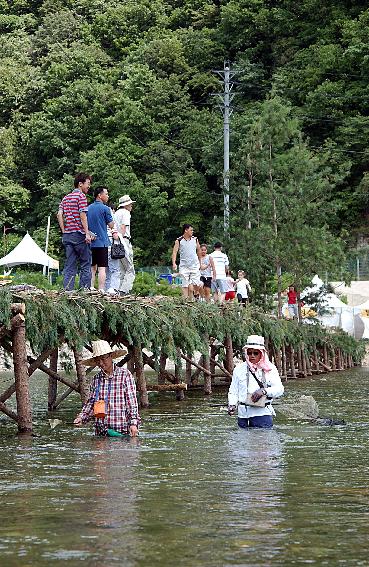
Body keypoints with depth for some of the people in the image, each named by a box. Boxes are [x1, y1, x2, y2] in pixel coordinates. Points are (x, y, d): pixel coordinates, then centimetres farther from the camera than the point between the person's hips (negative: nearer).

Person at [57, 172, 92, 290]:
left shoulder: (66, 198, 16)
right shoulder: (81, 196, -5)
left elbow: (59, 214, 7)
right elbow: (82, 215, -14)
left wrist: (64, 231, 7)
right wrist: (87, 233, -16)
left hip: (67, 235, 7)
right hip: (79, 234, -7)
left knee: (70, 266, 6)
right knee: (85, 265, 0)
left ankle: (67, 290, 1)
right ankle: (84, 289, -5)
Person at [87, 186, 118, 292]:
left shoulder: (88, 208, 11)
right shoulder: (105, 208, -8)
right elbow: (111, 225, -2)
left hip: (90, 242, 6)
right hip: (102, 242, -6)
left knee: (92, 267, 11)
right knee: (102, 267, -6)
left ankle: (91, 288, 6)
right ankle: (101, 289, -11)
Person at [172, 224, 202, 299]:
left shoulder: (195, 240, 7)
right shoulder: (179, 241, -2)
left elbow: (199, 251, 19)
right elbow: (174, 252, -6)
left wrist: (200, 262, 23)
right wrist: (174, 263, -20)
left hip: (195, 266, 2)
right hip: (184, 267, -2)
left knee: (196, 285, -5)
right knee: (185, 285, -2)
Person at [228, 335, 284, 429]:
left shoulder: (270, 369, 7)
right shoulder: (239, 369, 12)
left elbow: (279, 389, -1)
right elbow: (233, 391, 12)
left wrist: (264, 391, -17)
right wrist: (232, 405, -6)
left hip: (262, 413, -2)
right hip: (243, 414, 2)